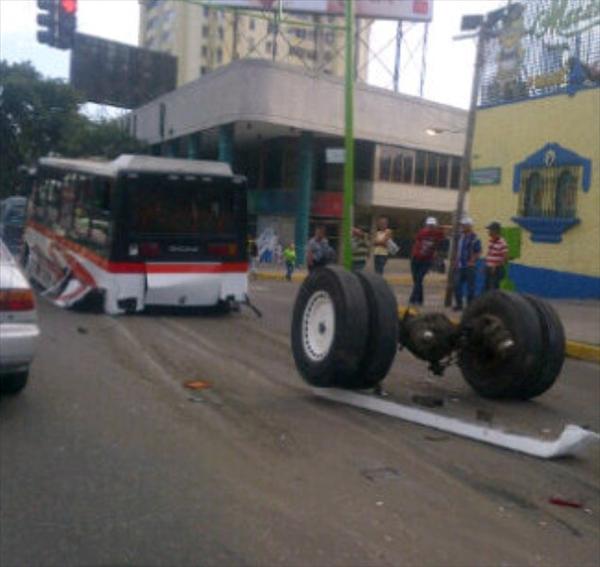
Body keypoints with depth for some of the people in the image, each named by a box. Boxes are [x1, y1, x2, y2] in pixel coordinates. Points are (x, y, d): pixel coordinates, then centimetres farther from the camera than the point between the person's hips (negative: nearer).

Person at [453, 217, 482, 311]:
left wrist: (471, 262, -16)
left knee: (470, 287, 2)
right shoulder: (461, 236, 12)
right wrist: (456, 262, 12)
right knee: (457, 285, 7)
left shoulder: (475, 238, -12)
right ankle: (459, 304, 19)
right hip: (460, 266, 7)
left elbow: (478, 253, -13)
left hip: (469, 267, -7)